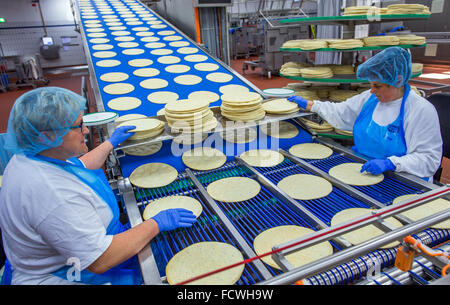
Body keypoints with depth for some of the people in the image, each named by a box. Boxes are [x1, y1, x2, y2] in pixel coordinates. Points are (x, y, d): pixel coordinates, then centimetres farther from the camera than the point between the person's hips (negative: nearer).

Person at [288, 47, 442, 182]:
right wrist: (307, 104, 14)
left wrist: (389, 163, -30)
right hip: (360, 169, 6)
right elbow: (339, 113, 17)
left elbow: (429, 159, -15)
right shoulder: (370, 98, 6)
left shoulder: (421, 110, -13)